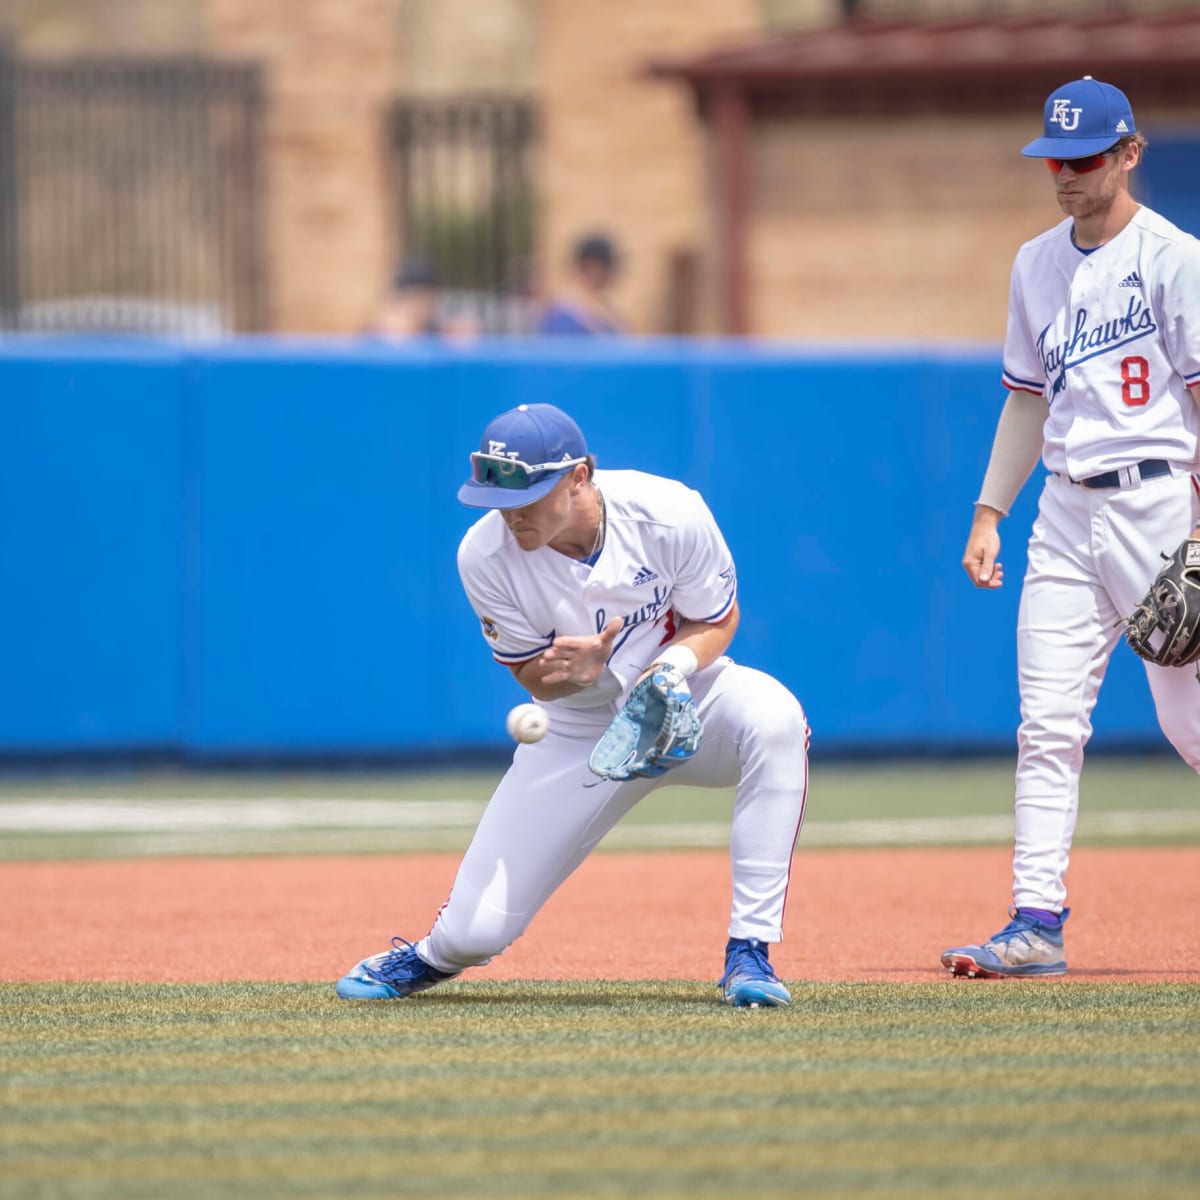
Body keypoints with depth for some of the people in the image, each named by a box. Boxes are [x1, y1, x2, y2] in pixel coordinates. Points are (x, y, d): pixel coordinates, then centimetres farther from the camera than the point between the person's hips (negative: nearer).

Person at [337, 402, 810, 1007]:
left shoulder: (668, 515, -24)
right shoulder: (485, 555, -20)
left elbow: (717, 622, -8)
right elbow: (535, 679, -9)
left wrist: (670, 666, -31)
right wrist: (576, 668, -34)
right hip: (579, 729, 1)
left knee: (774, 716, -38)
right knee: (475, 931, -11)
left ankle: (749, 953, -29)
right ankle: (433, 956, 32)